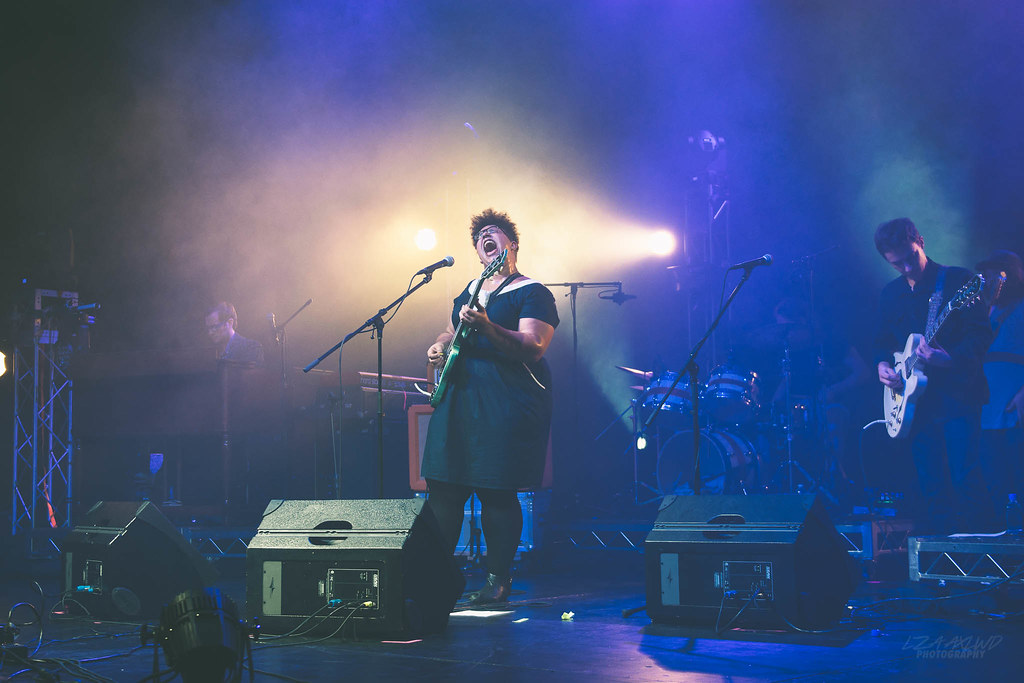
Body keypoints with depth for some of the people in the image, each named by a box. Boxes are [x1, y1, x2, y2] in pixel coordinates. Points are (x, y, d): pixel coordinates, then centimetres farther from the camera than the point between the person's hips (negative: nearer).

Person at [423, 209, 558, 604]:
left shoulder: (532, 293, -5)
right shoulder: (470, 290, 19)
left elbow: (534, 348, -18)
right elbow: (451, 331, 32)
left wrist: (485, 327, -29)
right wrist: (440, 347, 9)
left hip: (507, 404, -7)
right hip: (458, 398, 7)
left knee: (496, 493, -6)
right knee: (442, 486, 8)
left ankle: (499, 579, 7)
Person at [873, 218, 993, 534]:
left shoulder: (957, 280, -5)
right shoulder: (891, 293, 13)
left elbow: (981, 333, -11)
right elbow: (883, 339, 22)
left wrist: (950, 359, -27)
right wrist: (882, 364, 0)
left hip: (957, 394, -5)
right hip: (916, 398, 6)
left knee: (964, 478, -11)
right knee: (931, 484, 6)